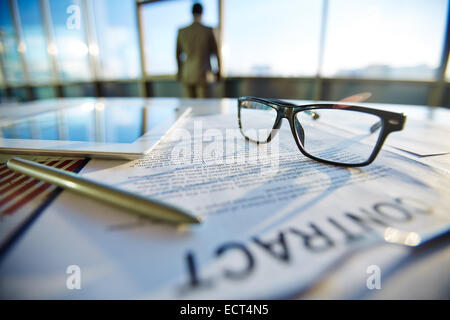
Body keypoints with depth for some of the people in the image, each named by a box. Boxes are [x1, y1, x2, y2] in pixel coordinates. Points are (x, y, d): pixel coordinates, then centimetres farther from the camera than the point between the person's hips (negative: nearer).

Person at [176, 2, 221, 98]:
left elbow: (178, 54, 12)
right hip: (203, 74, -3)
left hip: (187, 75, 3)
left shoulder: (182, 31, 3)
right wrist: (218, 70, 16)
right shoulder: (208, 31, -5)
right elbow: (215, 52, 3)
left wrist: (179, 70, 27)